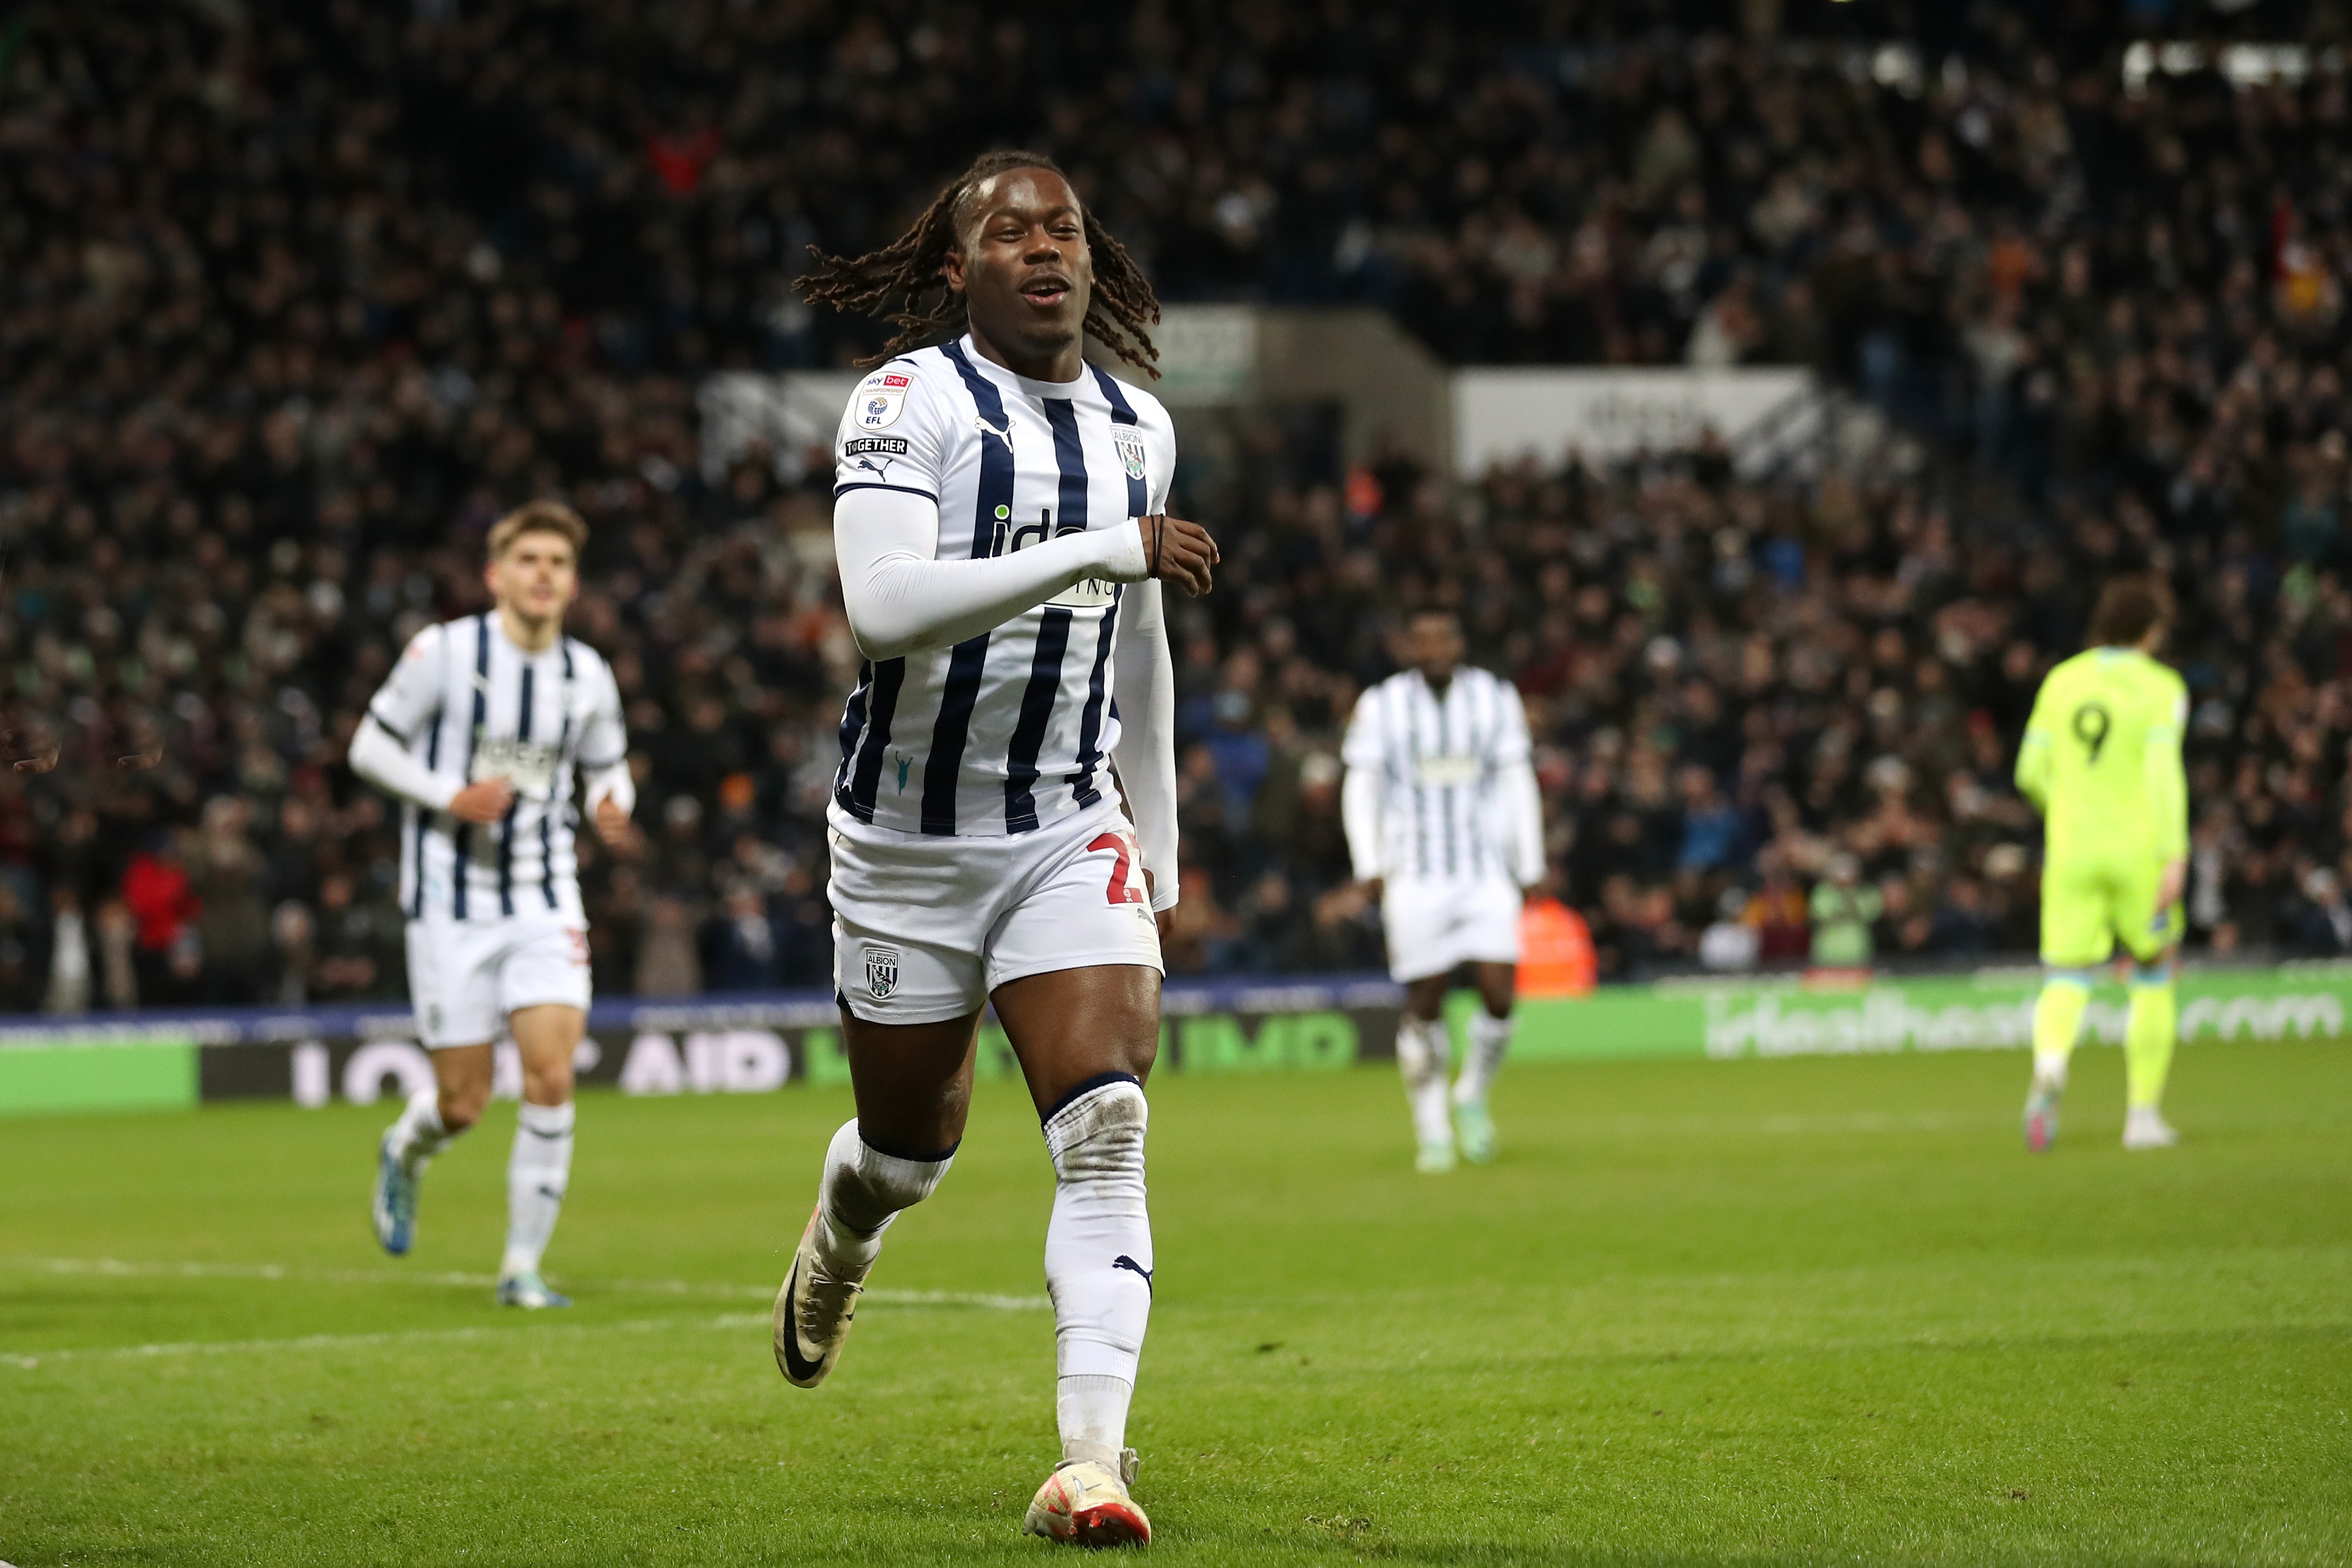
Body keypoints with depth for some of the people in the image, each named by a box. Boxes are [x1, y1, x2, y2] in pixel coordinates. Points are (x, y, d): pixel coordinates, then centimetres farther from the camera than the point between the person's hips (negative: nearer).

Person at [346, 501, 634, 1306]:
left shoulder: (587, 675, 3)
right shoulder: (444, 652, -8)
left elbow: (607, 767, 17)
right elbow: (369, 748, -3)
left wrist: (612, 808, -7)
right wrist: (451, 799, -18)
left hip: (546, 901, 3)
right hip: (452, 900, -3)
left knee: (552, 1080, -13)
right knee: (464, 1103, 1)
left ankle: (522, 1266, 0)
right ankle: (404, 1152, 39)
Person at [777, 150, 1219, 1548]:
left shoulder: (1138, 429, 8)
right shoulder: (908, 402, -10)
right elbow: (882, 604, -27)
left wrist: (1157, 859, 22)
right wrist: (1099, 552, -30)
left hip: (1070, 832, 3)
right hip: (909, 840, -3)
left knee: (1106, 1132, -17)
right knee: (912, 1150, 13)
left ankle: (1091, 1465, -21)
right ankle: (843, 1238, 51)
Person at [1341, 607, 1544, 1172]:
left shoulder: (1495, 698, 6)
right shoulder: (1381, 706, 1)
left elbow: (1518, 783, 10)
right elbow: (1361, 789, 2)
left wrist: (1529, 868, 9)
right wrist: (1370, 866, -8)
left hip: (1487, 875, 1)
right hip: (1415, 879, -1)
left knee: (1500, 992, -11)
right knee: (1424, 1005, -2)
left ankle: (1473, 1097, 16)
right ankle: (1432, 1132, 11)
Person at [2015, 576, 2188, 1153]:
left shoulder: (2062, 681, 8)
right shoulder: (2161, 688, -3)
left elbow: (2031, 772, 8)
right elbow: (2164, 772, -14)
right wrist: (2175, 856, -17)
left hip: (2071, 848, 2)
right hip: (2137, 852, -2)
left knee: (2066, 980, -1)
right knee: (2155, 978, 14)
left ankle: (2050, 1067, -34)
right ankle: (2144, 1113, 13)